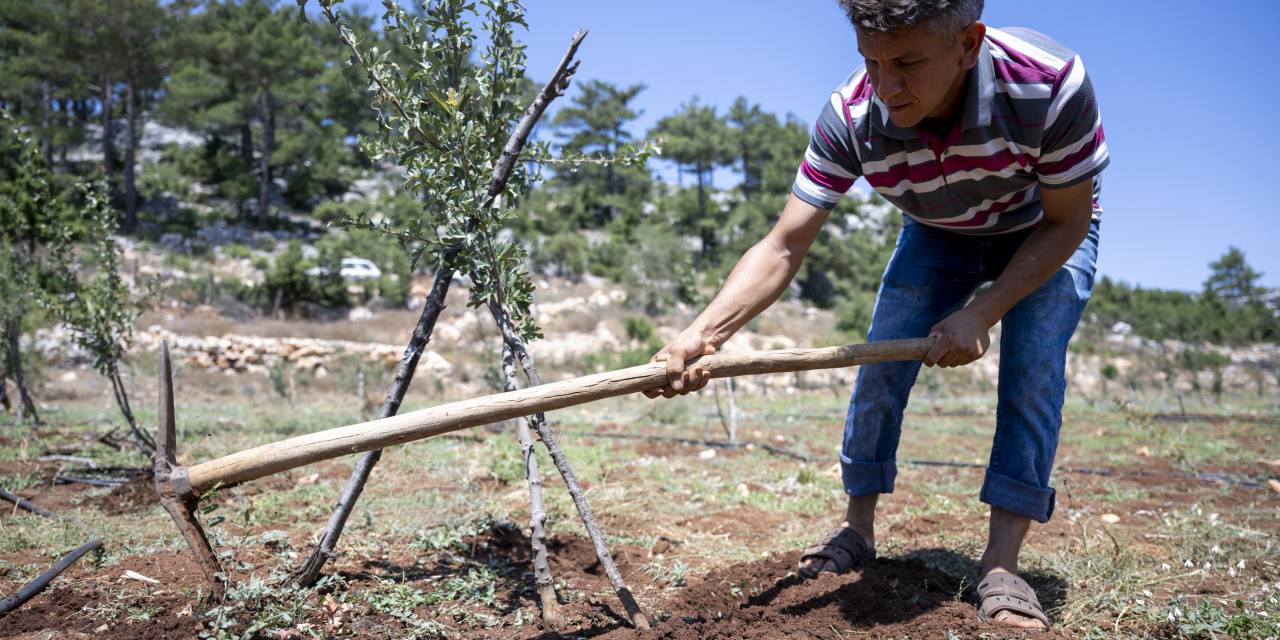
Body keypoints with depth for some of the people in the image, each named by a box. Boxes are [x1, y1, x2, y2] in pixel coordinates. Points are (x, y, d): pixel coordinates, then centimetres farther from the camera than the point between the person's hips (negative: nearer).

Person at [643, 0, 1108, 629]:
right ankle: (857, 526, 7)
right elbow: (783, 247, -34)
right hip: (936, 235, 2)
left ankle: (1000, 565, -13)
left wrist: (981, 314, -32)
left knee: (1033, 369, -20)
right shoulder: (850, 117, -33)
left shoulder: (1053, 83, -38)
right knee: (881, 361, -10)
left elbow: (1066, 222, -23)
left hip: (1044, 233, -1)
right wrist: (702, 333, -49)